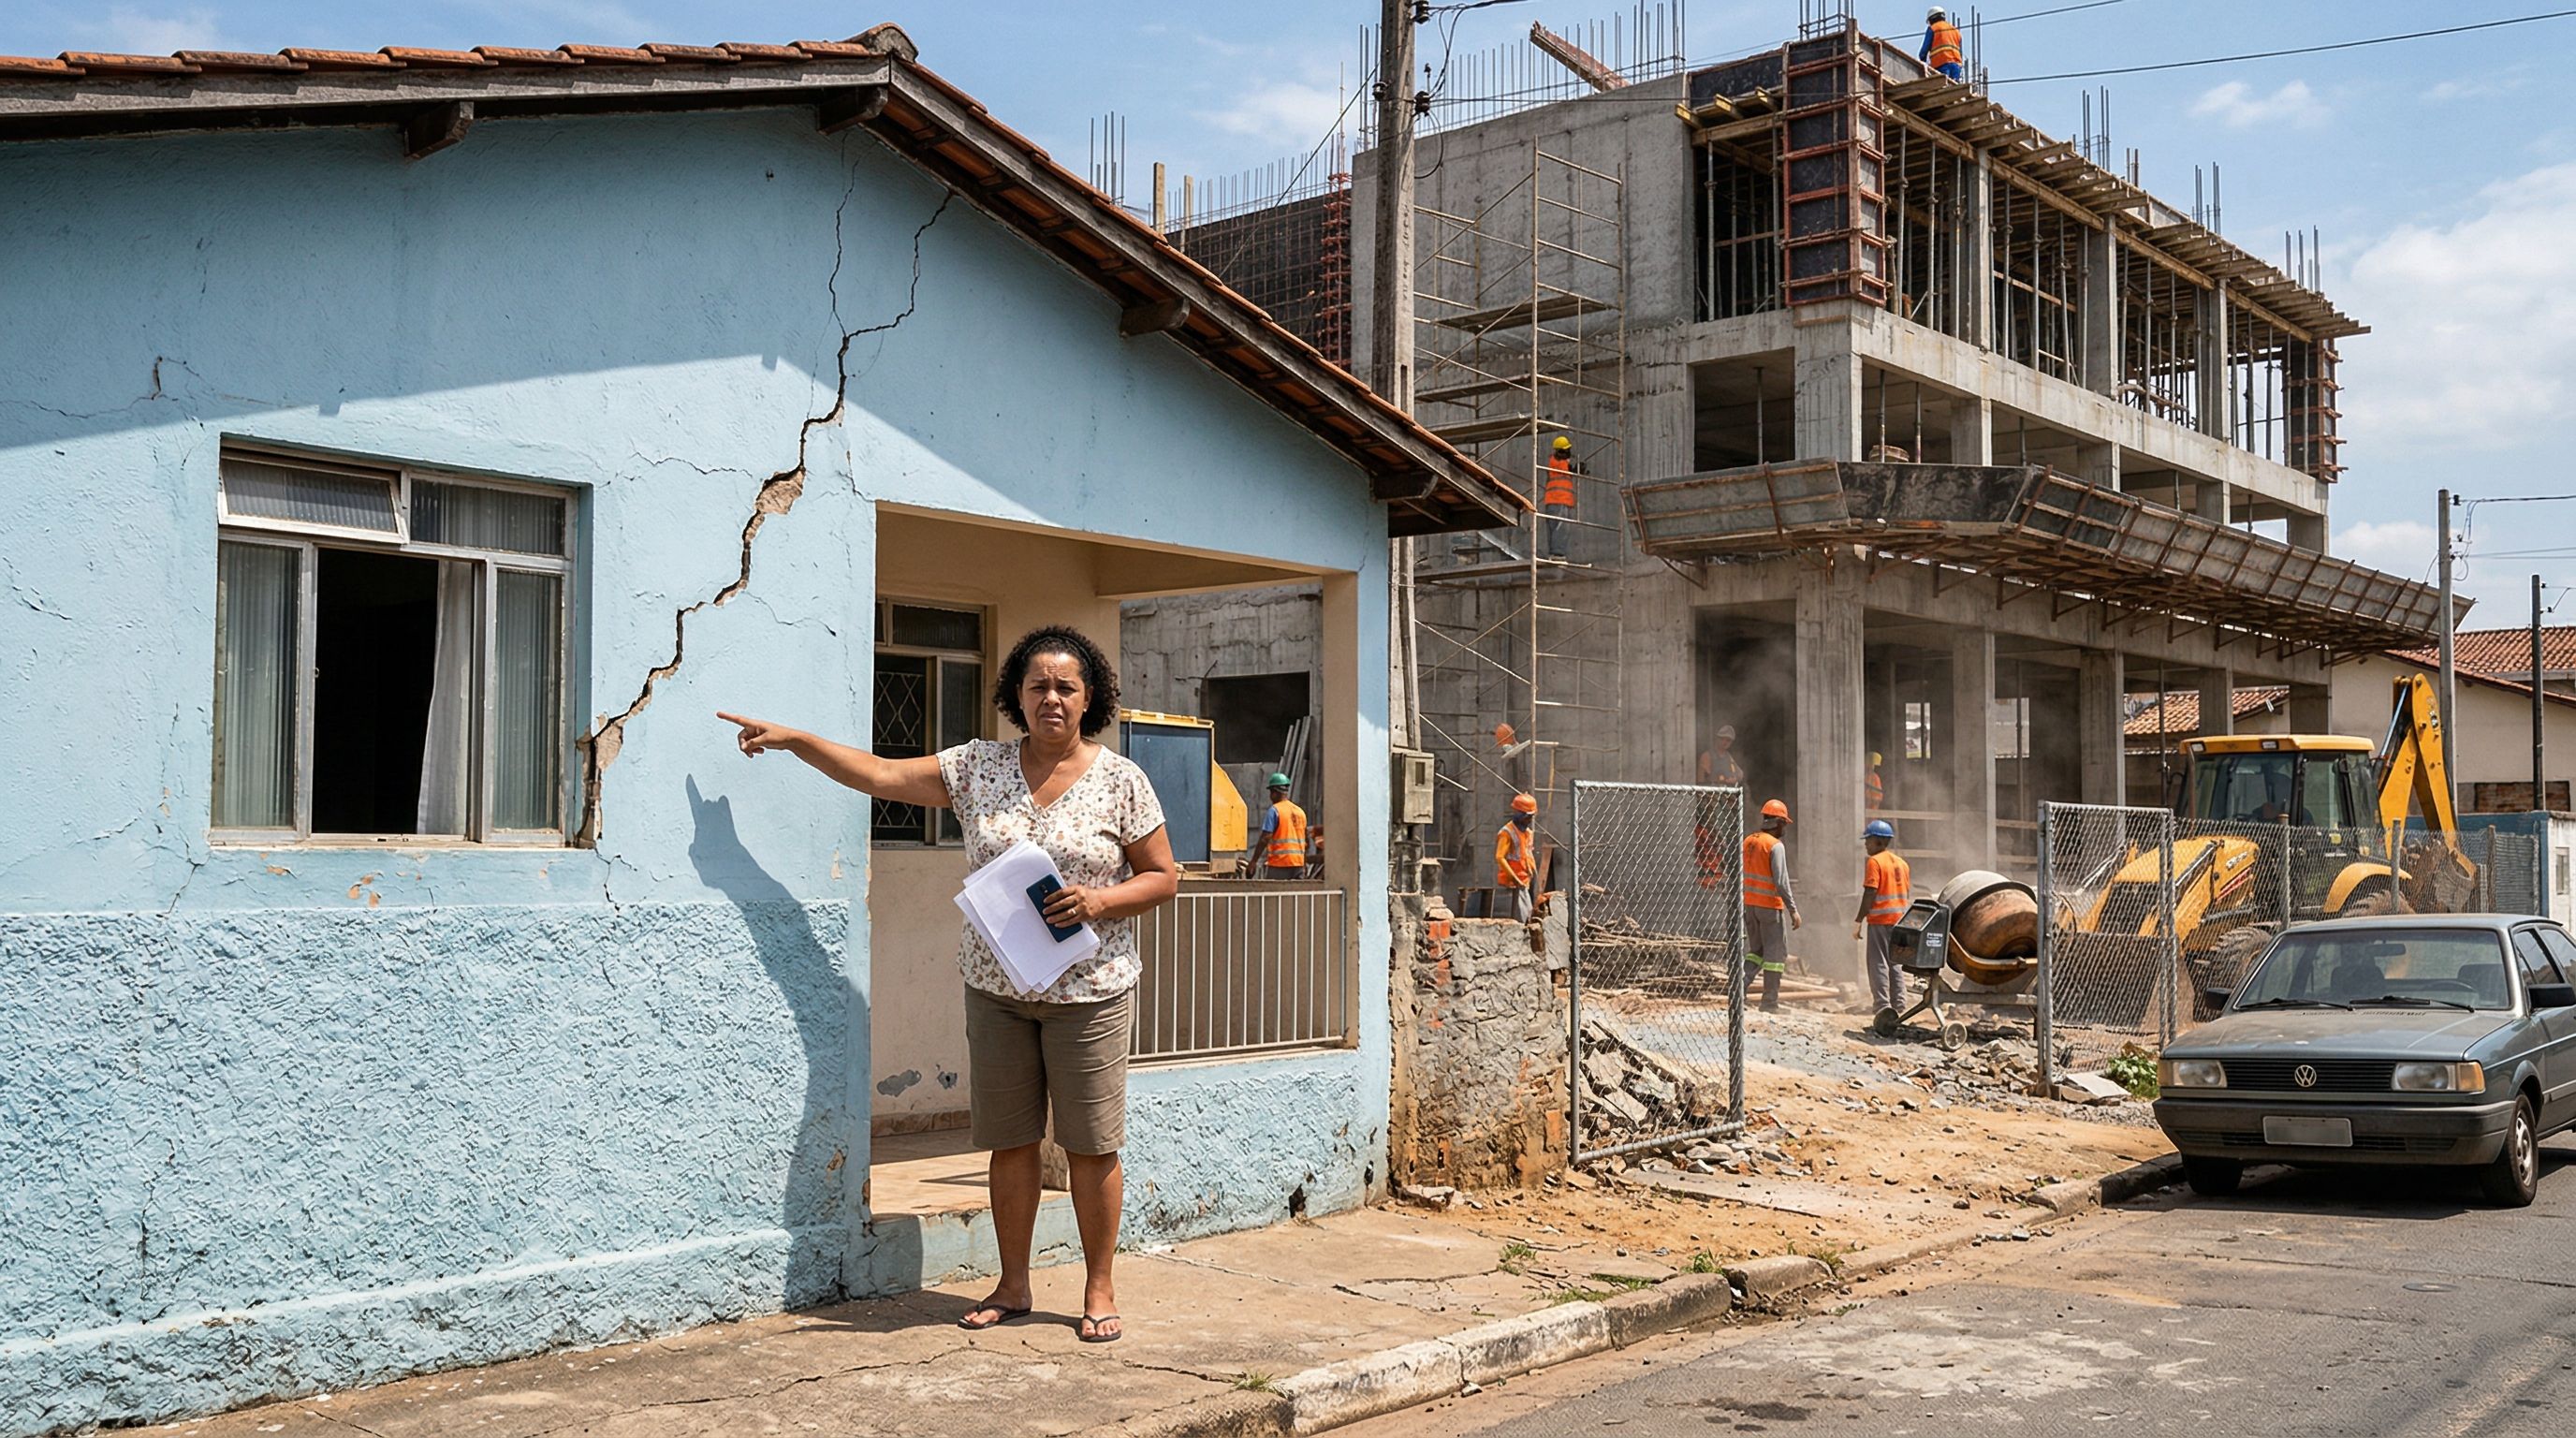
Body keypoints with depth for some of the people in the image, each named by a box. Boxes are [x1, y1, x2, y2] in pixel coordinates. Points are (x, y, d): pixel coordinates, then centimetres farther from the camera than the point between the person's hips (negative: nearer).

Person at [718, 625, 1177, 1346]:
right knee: (1009, 1140, 9)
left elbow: (1163, 876, 1)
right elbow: (882, 775, 1)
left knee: (1092, 1144, 2)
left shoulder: (1121, 782, -3)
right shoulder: (978, 766, 3)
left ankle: (1099, 1291, 15)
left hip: (1089, 991, -3)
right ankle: (1011, 1285, 23)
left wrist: (1100, 901, -16)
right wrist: (793, 738, -5)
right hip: (996, 987, 3)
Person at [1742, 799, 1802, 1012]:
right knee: (1775, 953, 2)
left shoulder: (1748, 841, 8)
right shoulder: (1776, 846, -14)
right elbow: (1781, 882, -19)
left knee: (1756, 950, 18)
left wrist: (1740, 906, 18)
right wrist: (1793, 911, -16)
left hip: (1749, 904, 7)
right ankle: (1770, 1002, 2)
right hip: (1771, 906, -7)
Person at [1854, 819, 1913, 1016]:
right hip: (1899, 919, 7)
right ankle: (1899, 1005, 13)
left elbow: (1870, 893, -17)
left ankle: (1883, 1005, -7)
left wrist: (1858, 920, -13)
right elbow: (1907, 894, 15)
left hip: (1880, 920, -7)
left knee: (1878, 963, -3)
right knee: (1894, 963, 14)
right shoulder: (1902, 863, 13)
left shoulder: (1874, 862, -11)